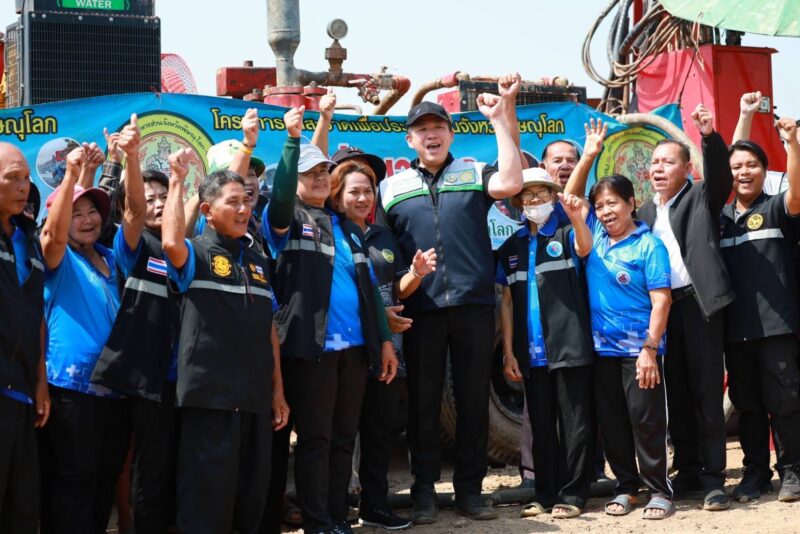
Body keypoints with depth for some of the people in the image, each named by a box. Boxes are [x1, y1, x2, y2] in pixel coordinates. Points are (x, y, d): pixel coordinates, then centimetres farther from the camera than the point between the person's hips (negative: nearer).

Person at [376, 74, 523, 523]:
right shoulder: (392, 187, 12)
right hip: (421, 309, 1)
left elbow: (510, 183, -12)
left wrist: (501, 120, -10)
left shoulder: (474, 174, 9)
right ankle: (425, 490, 15)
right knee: (423, 400, 5)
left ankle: (470, 487, 15)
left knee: (474, 398, 5)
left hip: (474, 304, 0)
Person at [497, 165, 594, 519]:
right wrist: (508, 351, 4)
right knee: (541, 426, 10)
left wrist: (578, 220, -45)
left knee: (574, 424, 1)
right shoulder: (511, 247, 11)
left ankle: (572, 495, 8)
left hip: (570, 347, -4)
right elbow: (507, 301, 11)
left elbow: (585, 248, -23)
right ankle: (545, 494, 18)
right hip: (532, 352, 4)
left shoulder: (567, 234, 1)